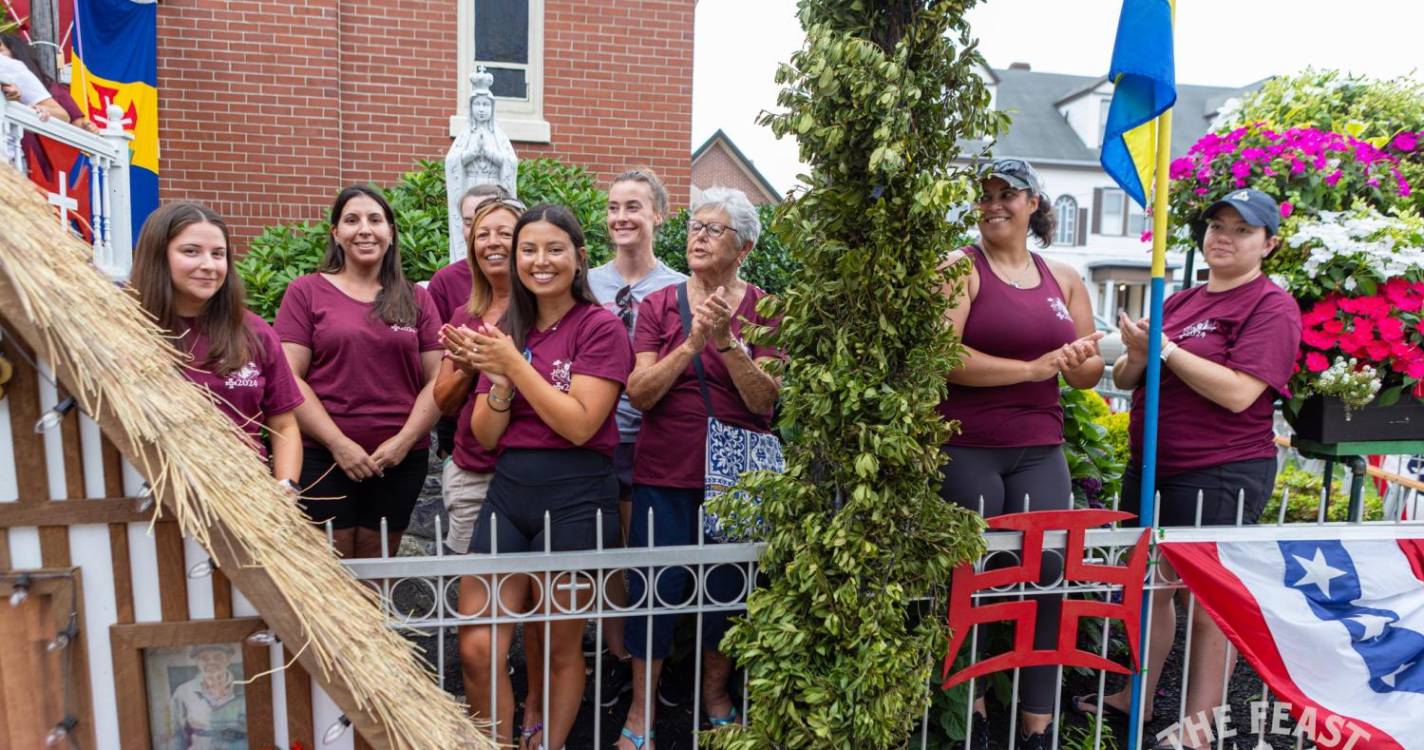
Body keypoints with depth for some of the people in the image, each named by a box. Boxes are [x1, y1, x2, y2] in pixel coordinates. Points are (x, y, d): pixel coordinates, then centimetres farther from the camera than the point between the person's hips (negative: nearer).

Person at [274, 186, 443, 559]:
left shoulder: (416, 299, 9)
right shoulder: (306, 292, 2)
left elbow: (437, 379, 5)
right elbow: (289, 379, -4)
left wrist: (405, 439, -8)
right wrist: (339, 444, -11)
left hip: (401, 460, 2)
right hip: (323, 458, -2)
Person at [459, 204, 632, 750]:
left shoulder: (600, 327, -4)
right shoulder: (506, 331, 12)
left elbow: (580, 425, -14)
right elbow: (485, 435, 8)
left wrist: (516, 365, -15)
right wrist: (500, 380, -10)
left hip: (576, 496, -4)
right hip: (508, 490, 5)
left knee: (561, 648, 9)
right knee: (479, 648, 0)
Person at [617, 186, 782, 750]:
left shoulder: (762, 309, 0)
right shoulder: (658, 305, 2)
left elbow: (765, 399, -9)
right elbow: (639, 393, -8)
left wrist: (726, 340, -23)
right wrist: (691, 343, -20)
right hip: (664, 472, 0)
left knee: (727, 587, 11)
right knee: (655, 586, 2)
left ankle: (716, 689, 36)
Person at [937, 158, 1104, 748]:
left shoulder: (1064, 278, 11)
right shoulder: (961, 268, -3)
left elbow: (1090, 374, 15)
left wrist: (1078, 363, -8)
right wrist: (1034, 368, -18)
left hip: (1040, 451, 4)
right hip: (965, 448, -4)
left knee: (1047, 569, 2)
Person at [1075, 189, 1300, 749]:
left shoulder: (1271, 306, -7)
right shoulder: (1178, 302, 14)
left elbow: (1239, 393, -20)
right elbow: (1125, 379, 13)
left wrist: (1165, 348, -16)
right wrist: (1137, 355, -9)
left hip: (1221, 476, -7)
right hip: (1149, 466, 7)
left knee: (1210, 605, 2)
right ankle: (1136, 698, 31)